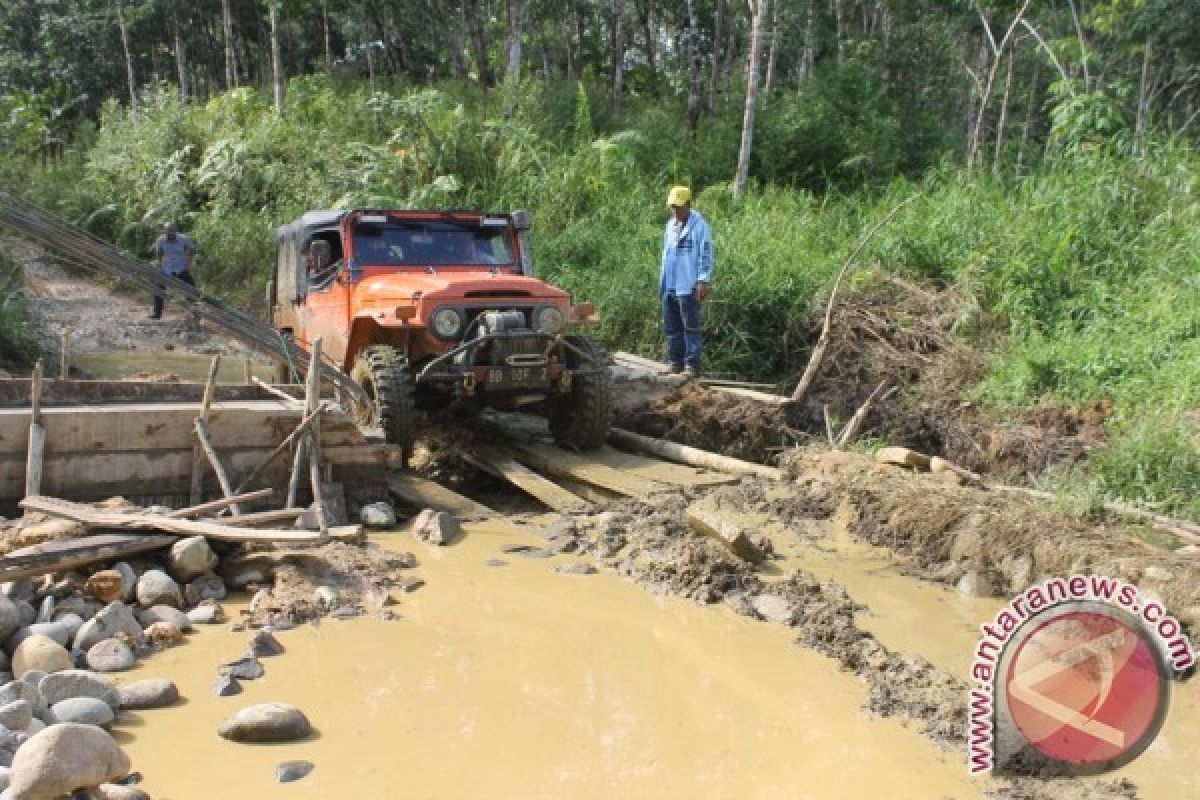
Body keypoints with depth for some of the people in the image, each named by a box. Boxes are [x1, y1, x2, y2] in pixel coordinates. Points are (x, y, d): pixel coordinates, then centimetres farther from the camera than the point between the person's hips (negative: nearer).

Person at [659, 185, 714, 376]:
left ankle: (692, 364, 0)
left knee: (691, 327, -4)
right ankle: (675, 362, 20)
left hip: (688, 287, -8)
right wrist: (662, 282, 19)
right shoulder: (670, 225, 16)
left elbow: (706, 255, -11)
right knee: (671, 327, 11)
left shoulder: (699, 226, -7)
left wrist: (703, 281, -17)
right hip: (669, 287, 8)